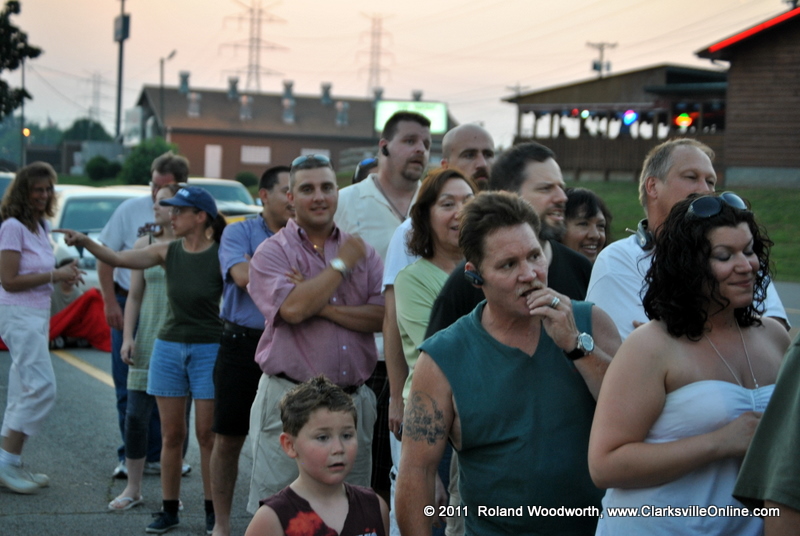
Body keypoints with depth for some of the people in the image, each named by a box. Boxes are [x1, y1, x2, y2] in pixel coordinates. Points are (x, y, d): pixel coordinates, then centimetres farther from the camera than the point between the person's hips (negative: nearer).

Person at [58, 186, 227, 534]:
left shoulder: (221, 255, -10)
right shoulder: (167, 252, 0)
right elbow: (119, 259, -10)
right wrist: (86, 243, -24)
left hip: (209, 349, -4)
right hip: (169, 348, 4)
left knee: (207, 434, 1)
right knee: (171, 434, 7)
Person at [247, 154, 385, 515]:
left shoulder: (362, 251, 11)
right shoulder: (272, 252, 0)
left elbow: (382, 316, -2)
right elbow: (292, 308, -18)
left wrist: (325, 308, -13)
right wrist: (342, 264, -8)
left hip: (354, 400, 4)